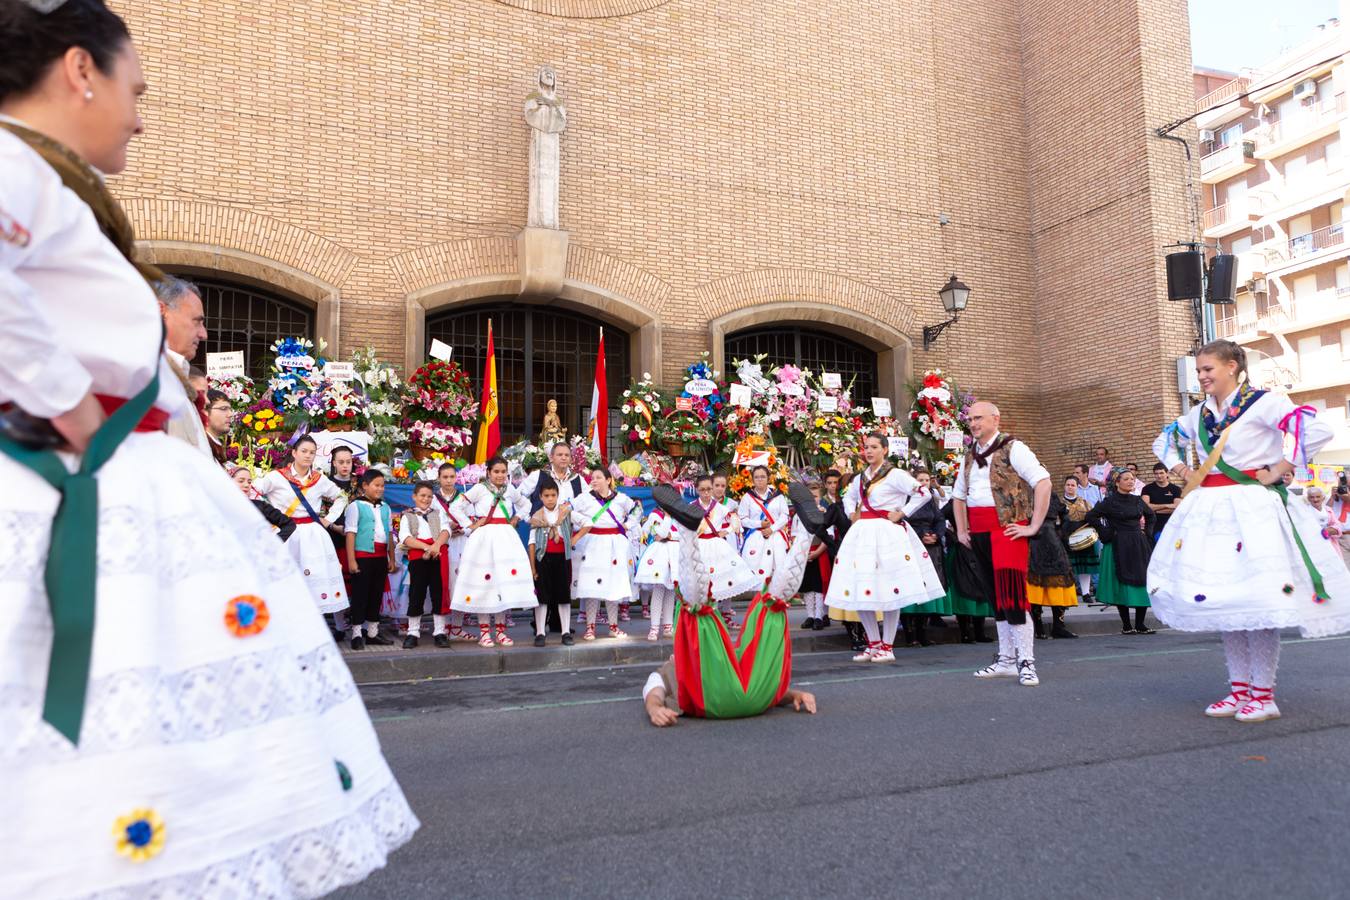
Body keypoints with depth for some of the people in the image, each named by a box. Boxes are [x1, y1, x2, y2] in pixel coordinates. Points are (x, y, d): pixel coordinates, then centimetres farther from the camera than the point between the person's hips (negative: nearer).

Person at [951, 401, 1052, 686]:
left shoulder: (1012, 448, -6)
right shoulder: (970, 456, 16)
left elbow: (1043, 482, -14)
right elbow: (959, 495, 29)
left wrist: (1033, 526, -16)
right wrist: (961, 530, 19)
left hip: (1007, 529, -7)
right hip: (978, 533, 7)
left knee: (1011, 594, -14)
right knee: (995, 595, 11)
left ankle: (1026, 662, -6)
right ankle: (1006, 660, 19)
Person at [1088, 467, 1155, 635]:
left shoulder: (1137, 500, 9)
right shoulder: (1110, 501, -7)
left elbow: (1150, 515, 26)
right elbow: (1091, 516, -10)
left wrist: (1147, 533, 13)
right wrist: (1105, 533, -11)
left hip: (1139, 546, 5)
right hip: (1119, 547, -5)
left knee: (1143, 583, 3)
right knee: (1123, 585, -2)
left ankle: (1140, 624, 11)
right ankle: (1126, 625, 7)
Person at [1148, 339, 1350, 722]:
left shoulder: (1262, 403, -6)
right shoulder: (1199, 414, 13)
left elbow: (1317, 429, -19)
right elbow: (1164, 441, 31)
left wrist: (1277, 471, -15)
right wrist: (1180, 470, 14)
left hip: (1251, 509, -7)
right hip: (1209, 511, 7)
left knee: (1257, 600, -7)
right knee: (1222, 600, 8)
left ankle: (1264, 696, 3)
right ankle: (1240, 690, 17)